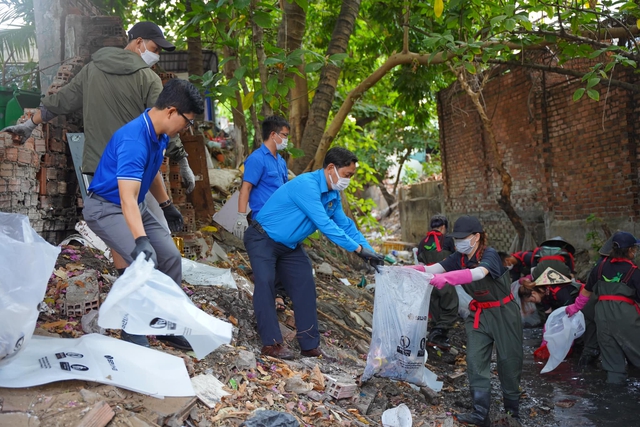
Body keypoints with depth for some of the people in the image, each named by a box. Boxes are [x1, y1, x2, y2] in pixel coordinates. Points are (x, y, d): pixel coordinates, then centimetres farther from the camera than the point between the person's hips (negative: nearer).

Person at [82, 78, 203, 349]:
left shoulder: (160, 134, -2)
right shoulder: (134, 140, -32)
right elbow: (127, 197, -43)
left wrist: (166, 204, 25)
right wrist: (141, 240, -54)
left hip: (136, 207, 9)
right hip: (106, 208, -9)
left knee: (171, 258, 3)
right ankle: (133, 339, -10)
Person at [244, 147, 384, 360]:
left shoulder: (333, 195, 0)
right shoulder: (306, 185, -30)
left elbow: (345, 224, 5)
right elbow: (324, 224, -34)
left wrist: (370, 252, -5)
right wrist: (358, 248, -31)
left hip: (290, 246, 9)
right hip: (263, 239, -9)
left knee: (304, 286, 4)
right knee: (265, 282, -24)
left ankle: (310, 345, 9)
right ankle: (271, 343, -18)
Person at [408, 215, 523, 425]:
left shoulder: (490, 255, -24)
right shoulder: (459, 257, -6)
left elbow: (477, 273, -46)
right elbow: (433, 269, -18)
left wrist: (446, 278, -58)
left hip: (503, 313, -5)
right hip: (479, 313, 5)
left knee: (508, 360, 6)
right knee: (475, 360, -3)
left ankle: (513, 410, 27)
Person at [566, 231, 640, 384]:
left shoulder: (601, 265, 9)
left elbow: (587, 290, 15)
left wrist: (575, 307, 26)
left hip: (603, 312, 4)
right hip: (625, 313, -4)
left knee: (611, 353, 12)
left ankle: (615, 381, 13)